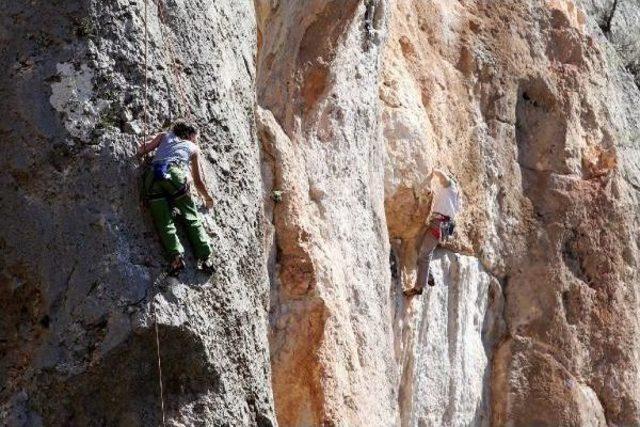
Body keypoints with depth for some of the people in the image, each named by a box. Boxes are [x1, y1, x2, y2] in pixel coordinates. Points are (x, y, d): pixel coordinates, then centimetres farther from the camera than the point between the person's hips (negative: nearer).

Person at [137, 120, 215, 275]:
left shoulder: (164, 136, 33)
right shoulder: (193, 148, 29)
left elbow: (142, 150, 21)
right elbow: (198, 181, 33)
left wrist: (142, 149, 44)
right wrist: (207, 197, 49)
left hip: (152, 175, 2)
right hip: (174, 173, -2)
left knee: (164, 221, -2)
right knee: (191, 217, 6)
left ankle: (176, 254, -22)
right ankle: (204, 256, -8)